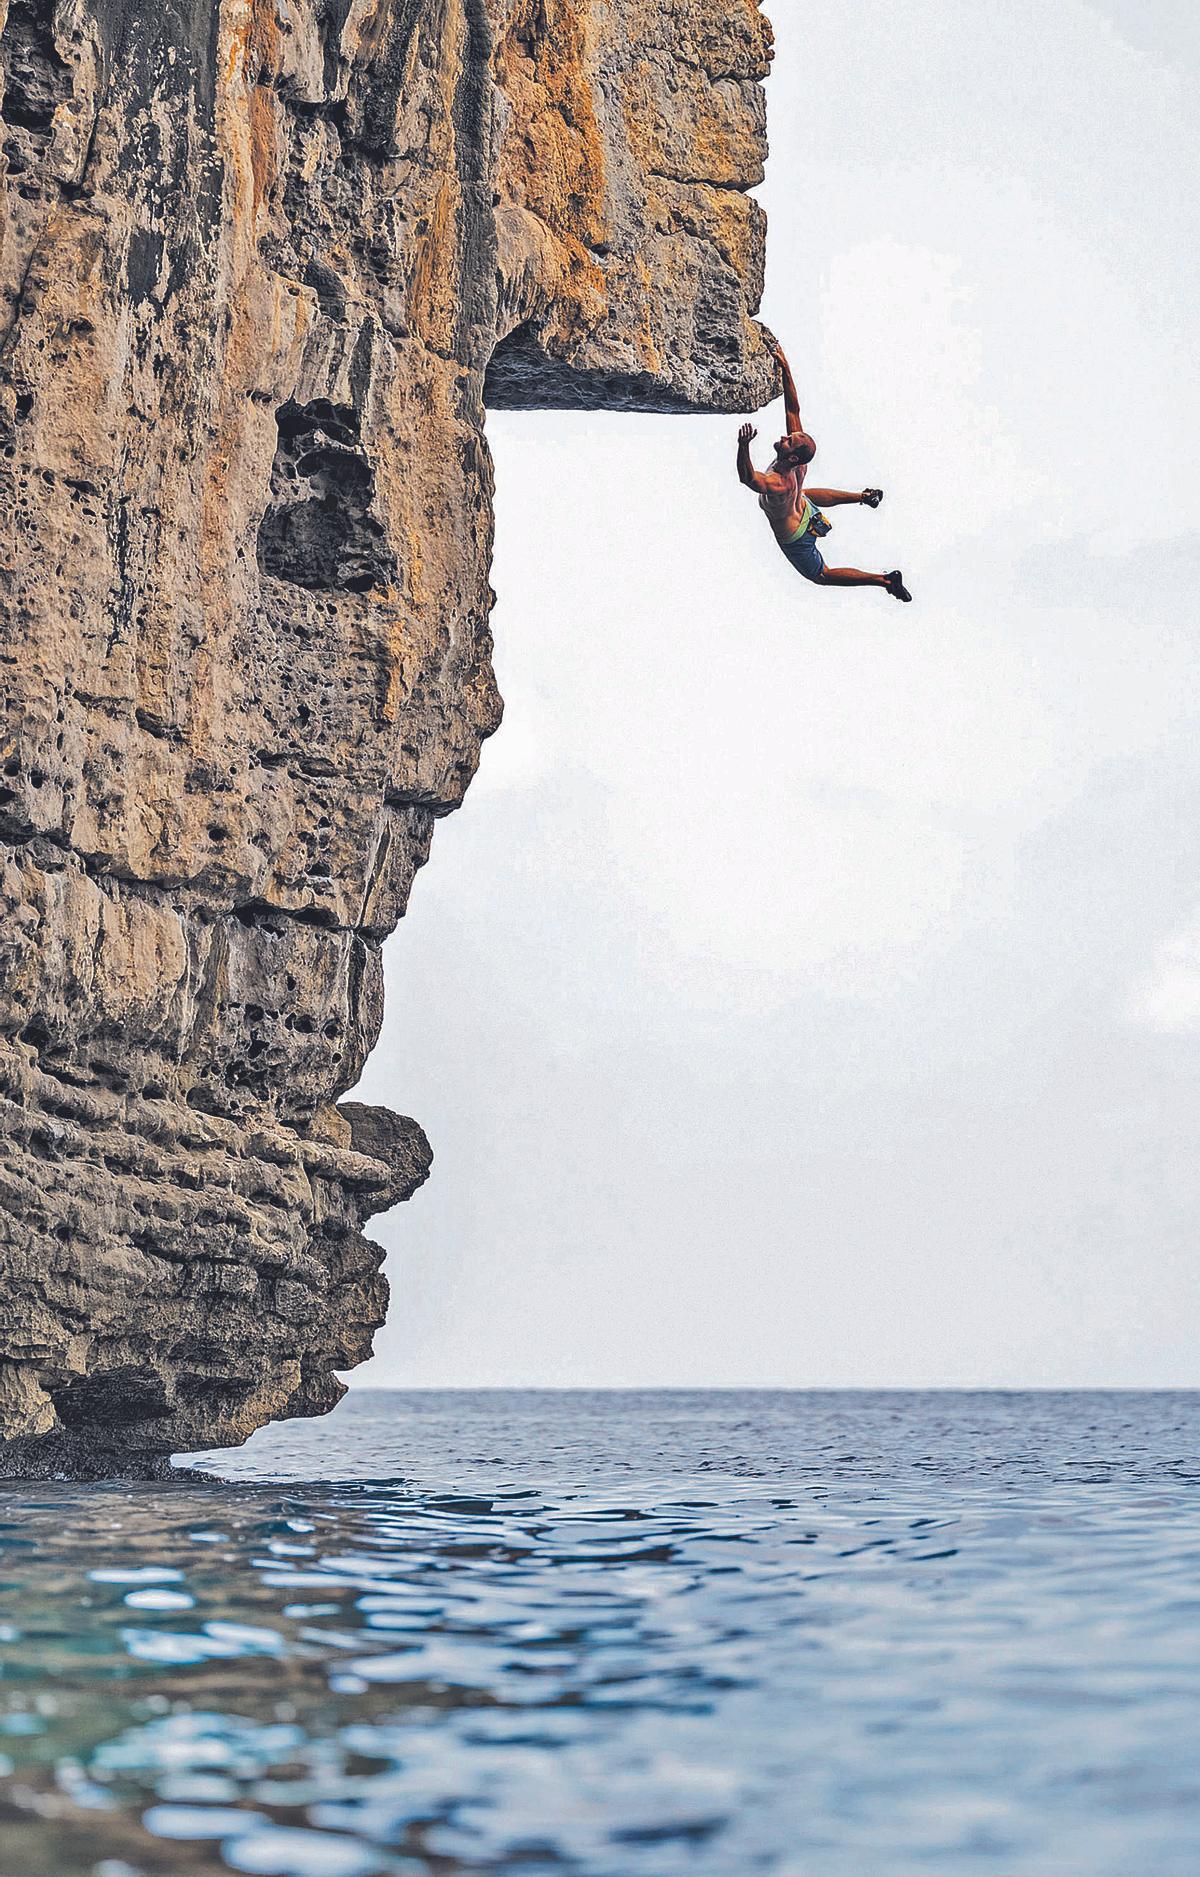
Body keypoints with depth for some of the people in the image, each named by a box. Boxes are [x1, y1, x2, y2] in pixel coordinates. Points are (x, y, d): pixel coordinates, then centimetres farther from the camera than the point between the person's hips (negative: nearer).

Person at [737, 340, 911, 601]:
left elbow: (747, 477, -64)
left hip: (793, 538, -7)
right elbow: (793, 408, -25)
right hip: (804, 508, 7)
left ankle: (886, 581, 14)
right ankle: (864, 496, 56)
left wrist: (744, 446, -80)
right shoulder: (801, 466, -27)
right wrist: (785, 367, -28)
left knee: (822, 575, 17)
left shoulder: (777, 484, -47)